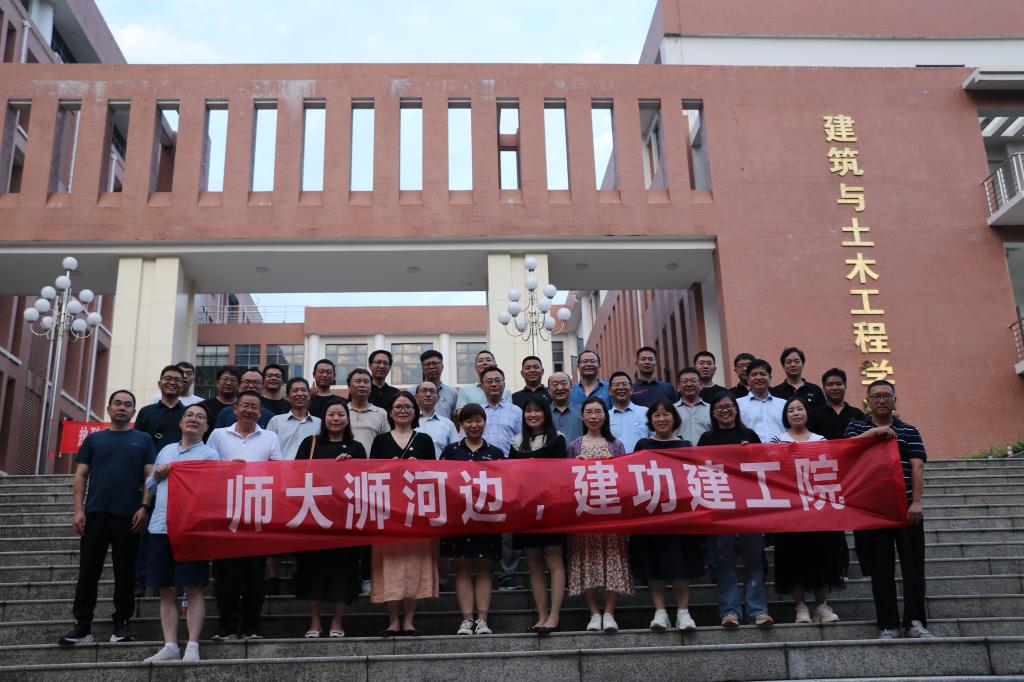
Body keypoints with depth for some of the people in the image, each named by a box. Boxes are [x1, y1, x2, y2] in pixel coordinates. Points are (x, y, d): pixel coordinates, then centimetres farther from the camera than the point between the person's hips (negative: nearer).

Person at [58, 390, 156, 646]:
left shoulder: (142, 440, 10)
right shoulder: (94, 439, 13)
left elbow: (150, 476, 5)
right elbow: (81, 475, 9)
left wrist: (144, 506, -8)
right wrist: (79, 510, -2)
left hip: (128, 516, -1)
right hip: (95, 514, 1)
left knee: (125, 573, 3)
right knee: (88, 571, 1)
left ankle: (121, 625, 10)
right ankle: (82, 627, 6)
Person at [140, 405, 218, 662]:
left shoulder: (209, 454, 3)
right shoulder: (166, 450, 17)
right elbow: (150, 487, 23)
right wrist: (157, 475, 2)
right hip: (161, 526, 5)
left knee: (193, 588, -4)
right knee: (166, 590, 6)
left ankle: (192, 646, -1)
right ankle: (170, 646, 11)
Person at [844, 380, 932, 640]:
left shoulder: (908, 431, 12)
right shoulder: (856, 428, 13)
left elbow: (917, 466, 1)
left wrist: (916, 502, -10)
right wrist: (875, 432, -12)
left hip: (906, 507, 0)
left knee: (913, 564, -3)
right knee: (881, 568, 1)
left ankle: (915, 622, 1)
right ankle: (887, 625, 4)